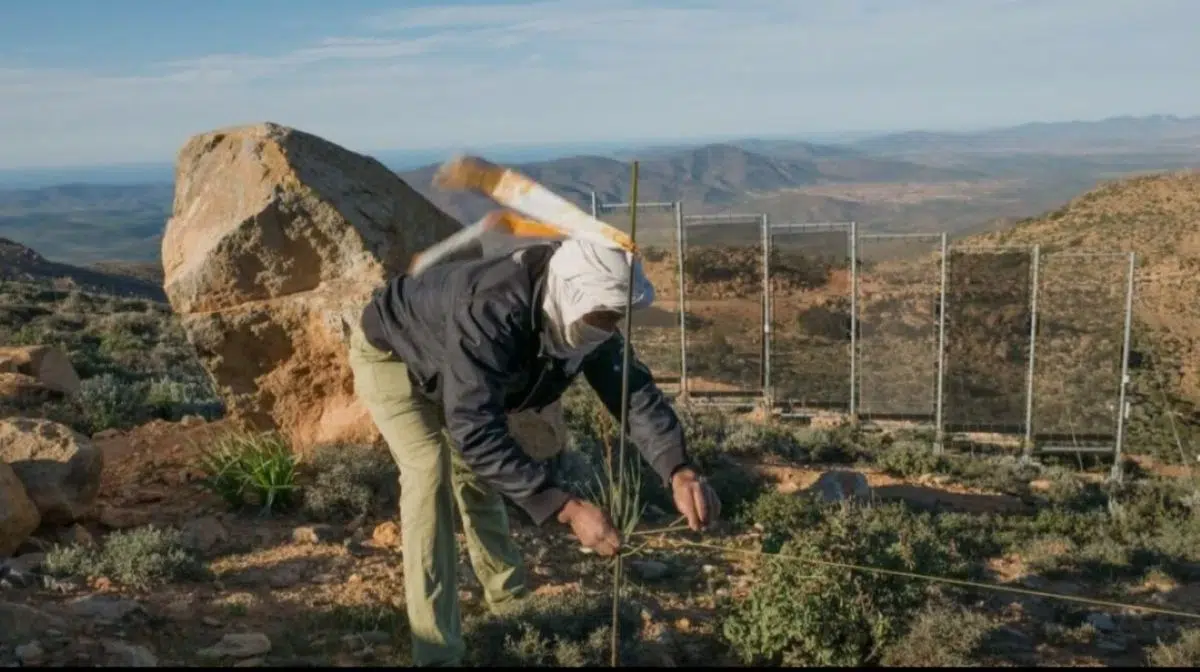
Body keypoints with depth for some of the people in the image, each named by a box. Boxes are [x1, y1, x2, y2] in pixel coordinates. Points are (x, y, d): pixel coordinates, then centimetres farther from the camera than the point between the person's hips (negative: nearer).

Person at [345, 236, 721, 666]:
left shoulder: (583, 314, -22)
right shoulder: (490, 311, -47)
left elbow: (635, 389, -22)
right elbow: (476, 431, -50)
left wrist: (680, 471, -40)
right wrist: (567, 508, -55)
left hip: (447, 366, 7)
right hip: (390, 352, -7)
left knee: (473, 468, 16)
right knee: (430, 469, -22)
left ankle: (511, 601, 35)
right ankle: (436, 652, -18)